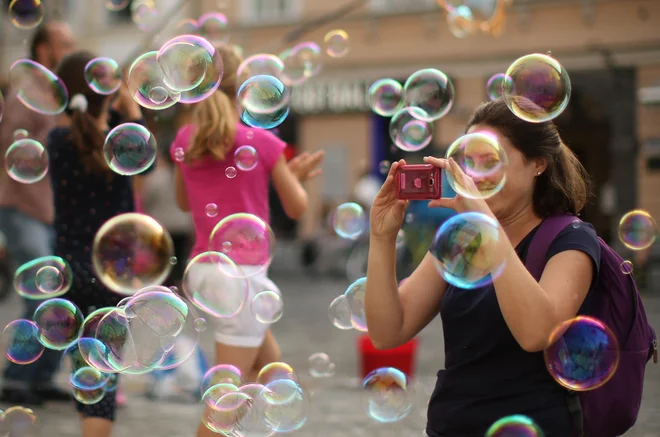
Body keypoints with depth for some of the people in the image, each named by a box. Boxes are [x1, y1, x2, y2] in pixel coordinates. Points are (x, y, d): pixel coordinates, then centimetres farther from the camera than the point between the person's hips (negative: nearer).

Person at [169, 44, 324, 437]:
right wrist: (296, 176, 18)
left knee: (269, 361, 24)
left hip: (203, 268, 6)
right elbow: (297, 207, -3)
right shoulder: (262, 142, -12)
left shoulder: (185, 140, 1)